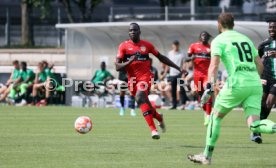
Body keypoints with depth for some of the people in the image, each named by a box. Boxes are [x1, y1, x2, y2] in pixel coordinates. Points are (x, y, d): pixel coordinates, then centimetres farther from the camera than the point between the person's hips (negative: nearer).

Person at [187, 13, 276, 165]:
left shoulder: (218, 40, 6)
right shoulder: (246, 38, 24)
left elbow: (214, 65, -10)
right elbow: (260, 65, 23)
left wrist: (209, 86, -17)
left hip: (237, 84, -4)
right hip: (255, 84, 4)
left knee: (216, 116, 16)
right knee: (254, 125, -3)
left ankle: (207, 156, 17)